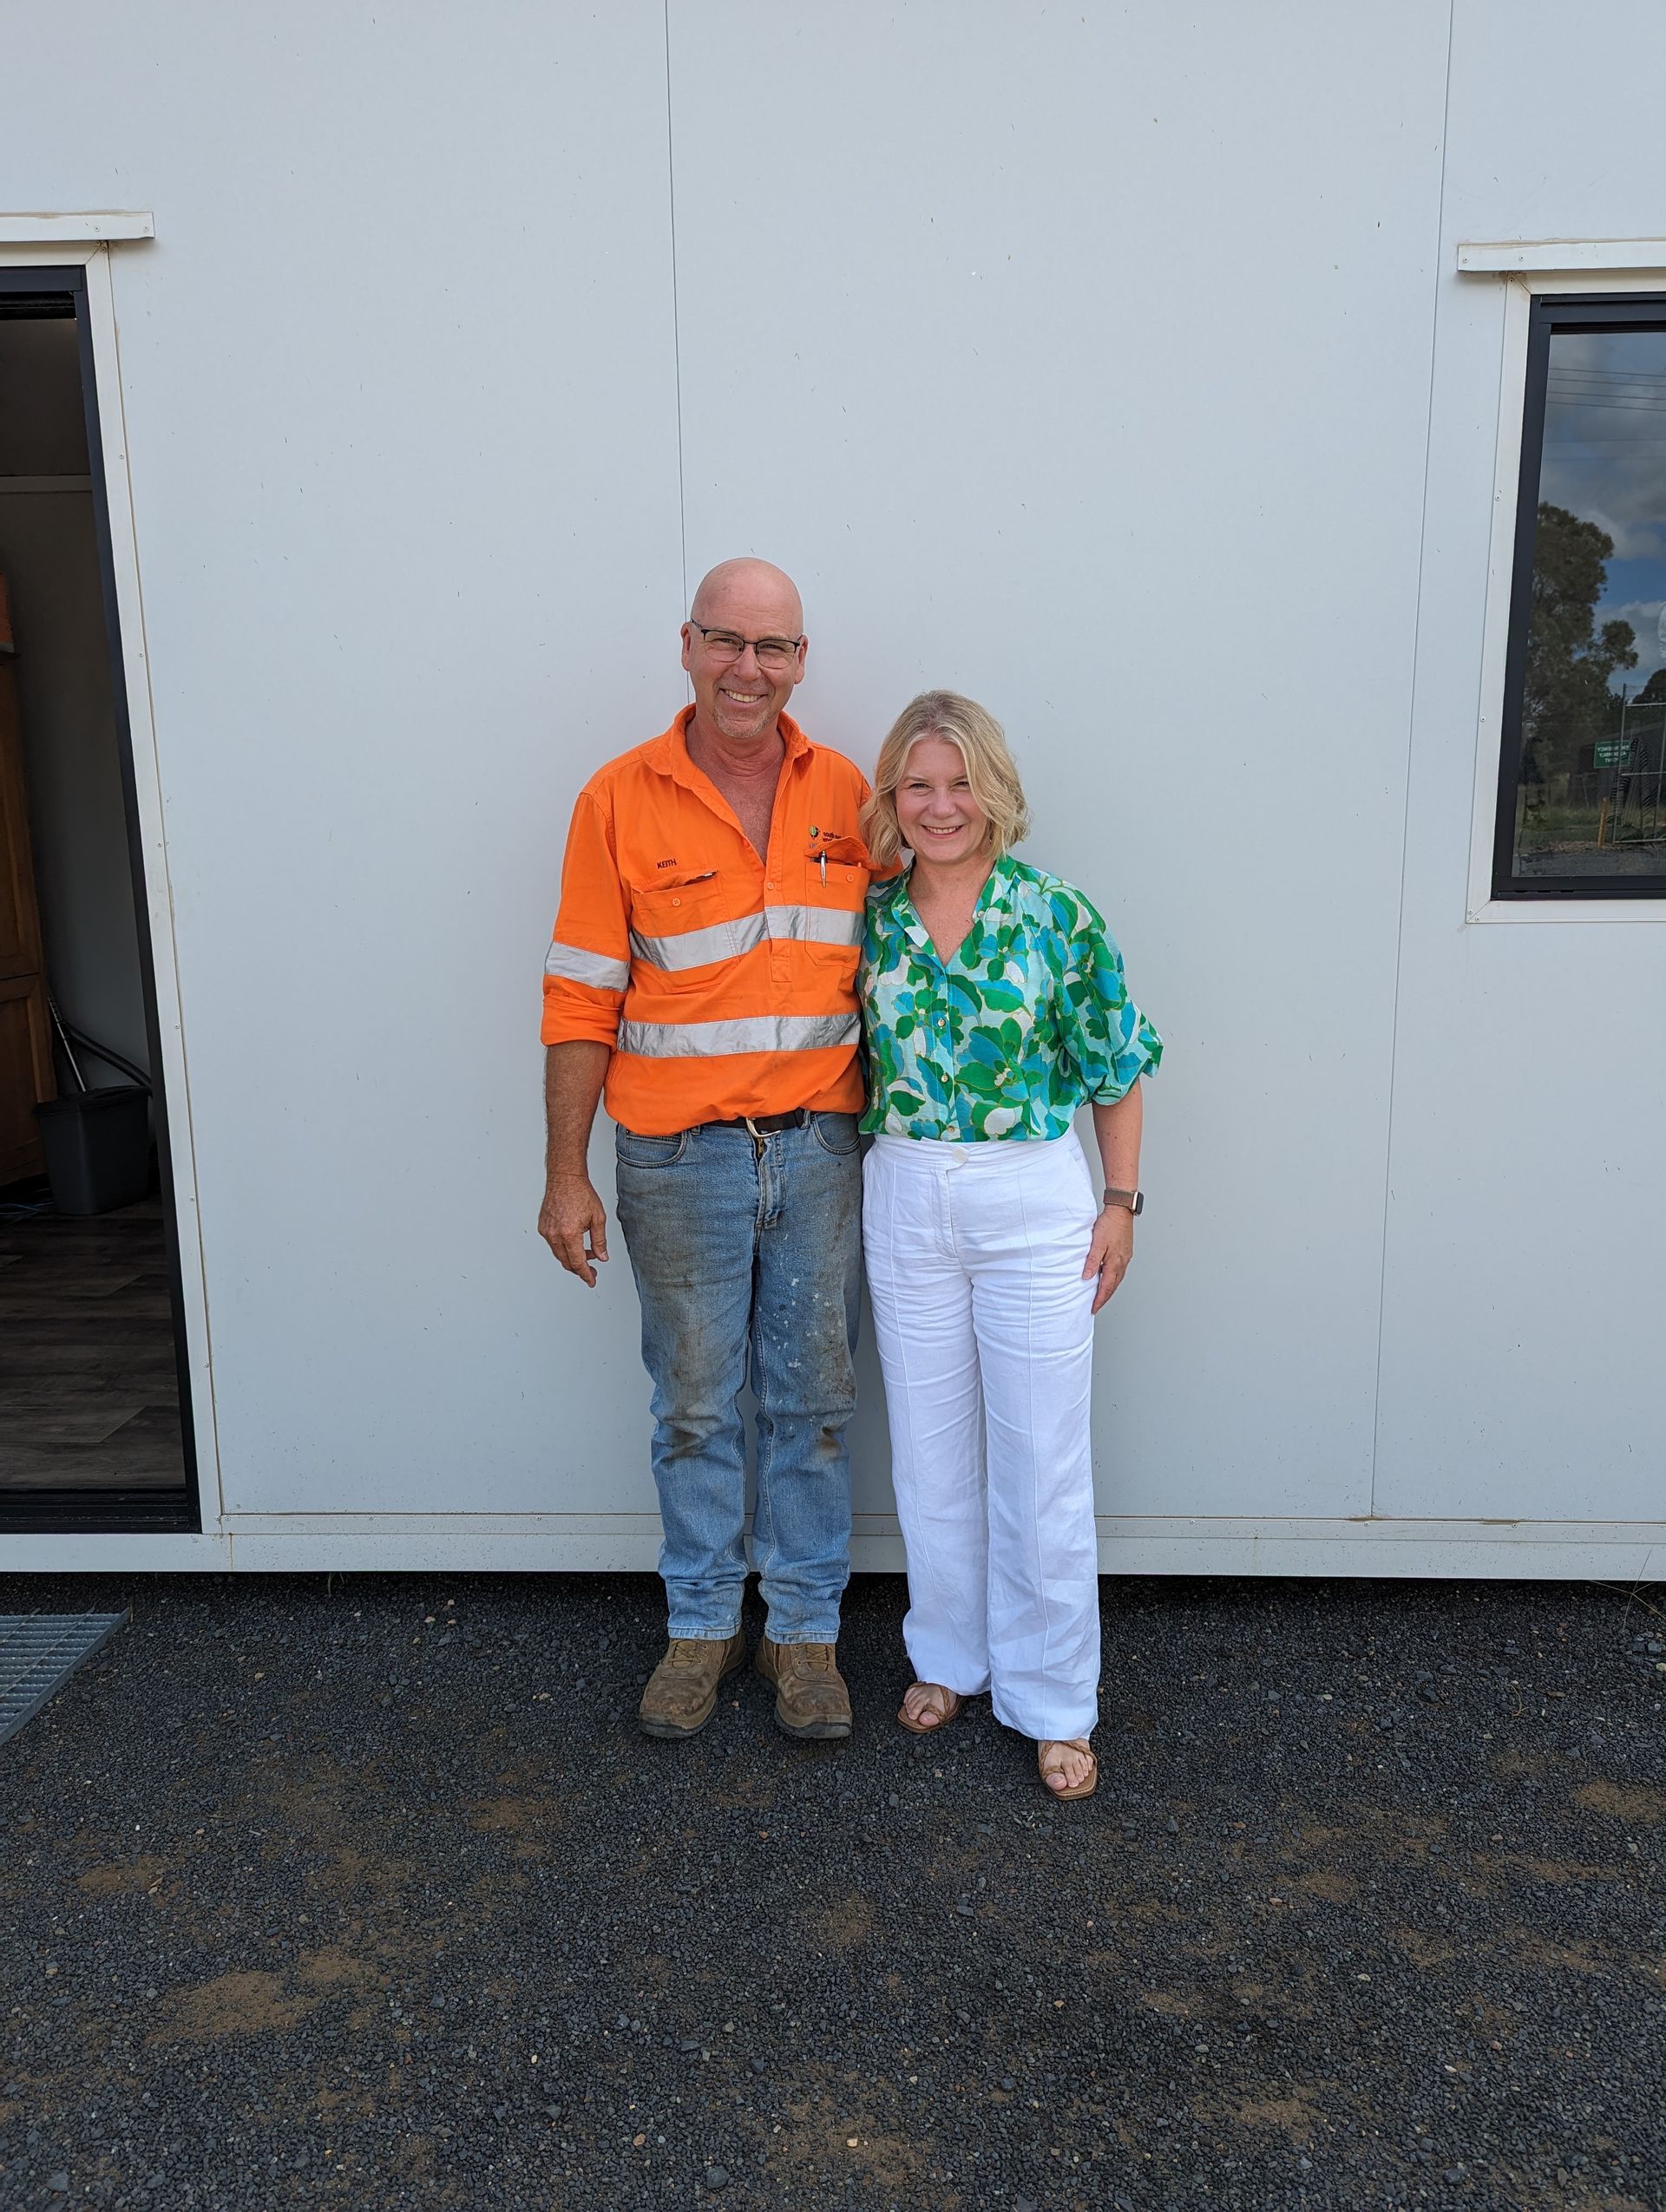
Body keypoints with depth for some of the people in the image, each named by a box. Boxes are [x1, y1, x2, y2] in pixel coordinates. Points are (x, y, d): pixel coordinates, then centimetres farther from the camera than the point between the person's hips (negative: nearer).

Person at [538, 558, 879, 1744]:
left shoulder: (846, 793, 3)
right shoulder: (620, 799, -5)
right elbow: (581, 998, -4)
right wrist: (567, 1175, -5)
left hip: (819, 1147, 2)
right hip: (679, 1157, -2)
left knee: (814, 1399, 12)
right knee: (695, 1404, 12)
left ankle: (806, 1628, 29)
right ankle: (702, 1624, 31)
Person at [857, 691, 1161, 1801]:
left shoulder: (1057, 916, -8)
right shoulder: (873, 919, 1)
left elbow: (1117, 1070, -2)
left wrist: (1121, 1203, -3)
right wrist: (869, 1178, 8)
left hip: (1034, 1199, -3)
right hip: (903, 1200, 3)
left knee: (1041, 1458, 5)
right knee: (930, 1448, 15)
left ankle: (1053, 1698, 24)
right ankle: (950, 1655, 36)